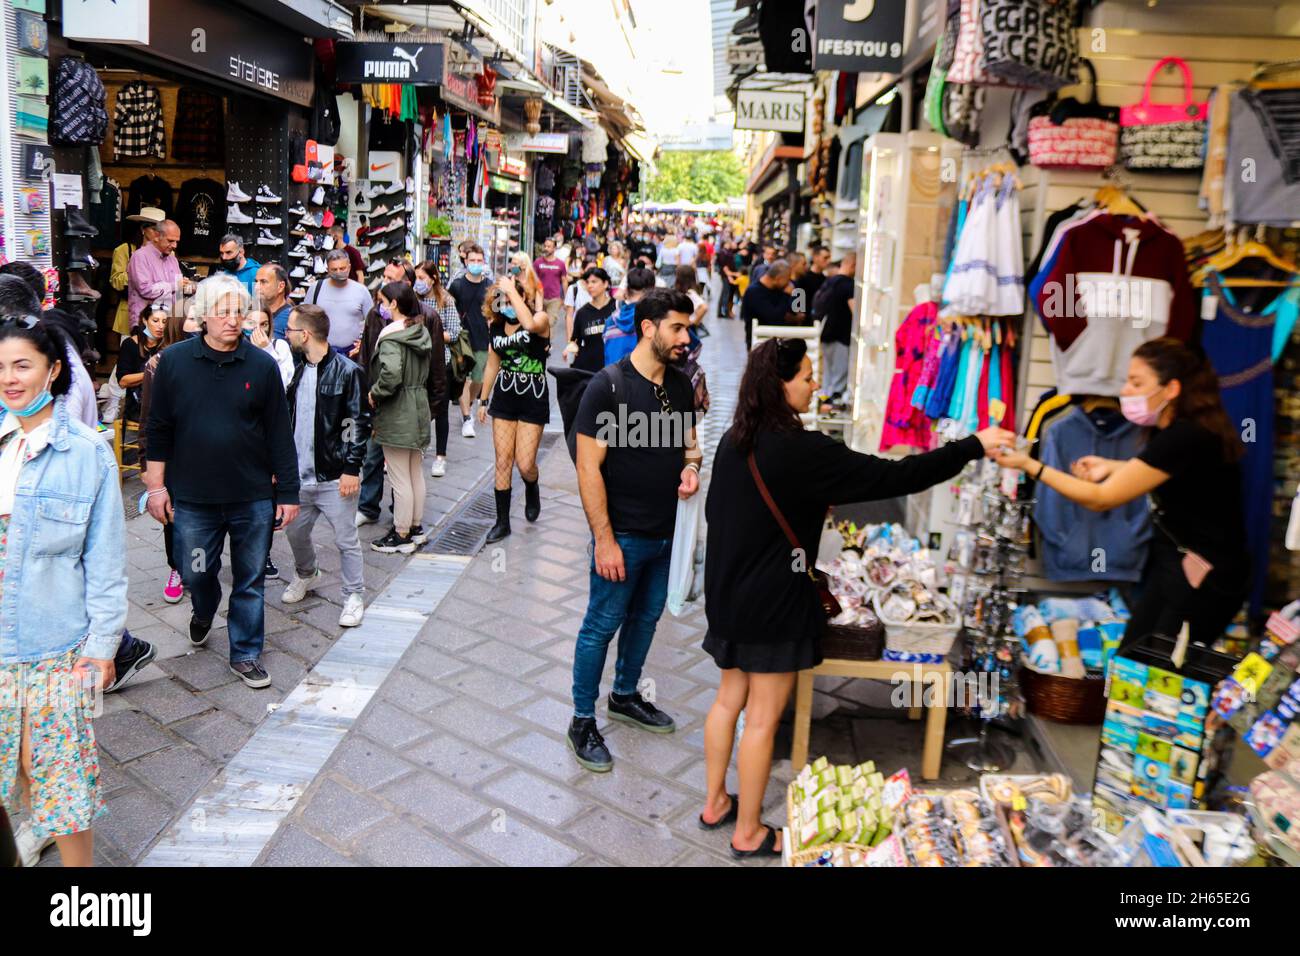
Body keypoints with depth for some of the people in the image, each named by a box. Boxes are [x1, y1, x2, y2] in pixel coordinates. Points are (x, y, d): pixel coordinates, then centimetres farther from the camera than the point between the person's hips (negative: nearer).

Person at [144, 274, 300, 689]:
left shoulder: (262, 365, -3)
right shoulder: (174, 361, -2)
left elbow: (280, 433, -1)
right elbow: (159, 428, 3)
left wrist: (288, 492, -1)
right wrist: (156, 484, 1)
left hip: (253, 498, 0)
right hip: (192, 498, 1)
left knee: (250, 581, 9)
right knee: (196, 575, 14)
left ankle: (246, 653, 25)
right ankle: (203, 612, 48)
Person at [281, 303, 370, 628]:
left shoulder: (346, 371, -11)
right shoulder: (298, 372, 9)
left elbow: (360, 423, -12)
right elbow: (288, 420, 17)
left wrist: (352, 469, -16)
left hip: (334, 478, -7)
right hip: (299, 476, 7)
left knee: (346, 540, 3)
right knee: (295, 532, 20)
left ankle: (354, 596, 18)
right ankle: (306, 575, 46)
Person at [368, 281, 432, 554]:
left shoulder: (392, 337, -19)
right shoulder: (421, 332, 8)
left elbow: (391, 373, -33)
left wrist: (374, 394, -17)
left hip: (396, 415, -9)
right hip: (419, 408, 9)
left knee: (400, 479, 1)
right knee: (416, 473, 18)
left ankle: (401, 536, 11)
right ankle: (416, 527, 30)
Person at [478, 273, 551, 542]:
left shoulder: (541, 318, -10)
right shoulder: (497, 326, 4)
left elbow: (530, 324, -37)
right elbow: (492, 364, 14)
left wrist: (512, 290, -26)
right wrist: (484, 400, 16)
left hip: (533, 398, -4)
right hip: (504, 396, 4)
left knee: (525, 464, -5)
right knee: (503, 461, 3)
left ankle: (532, 490, 32)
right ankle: (502, 521, 13)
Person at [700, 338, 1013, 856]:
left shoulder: (734, 441, 3)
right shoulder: (801, 450, -22)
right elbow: (892, 477, -21)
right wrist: (973, 447, -13)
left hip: (731, 592, 8)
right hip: (773, 603, -8)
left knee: (729, 699, 21)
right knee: (762, 718, 6)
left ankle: (715, 803, 37)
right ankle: (749, 833, 22)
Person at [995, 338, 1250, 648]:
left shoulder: (1187, 438, -26)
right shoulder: (1176, 429, 2)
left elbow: (1100, 499, -22)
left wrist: (1029, 465, -17)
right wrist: (1112, 468, 6)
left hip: (1205, 579, -9)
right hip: (1170, 559, 9)